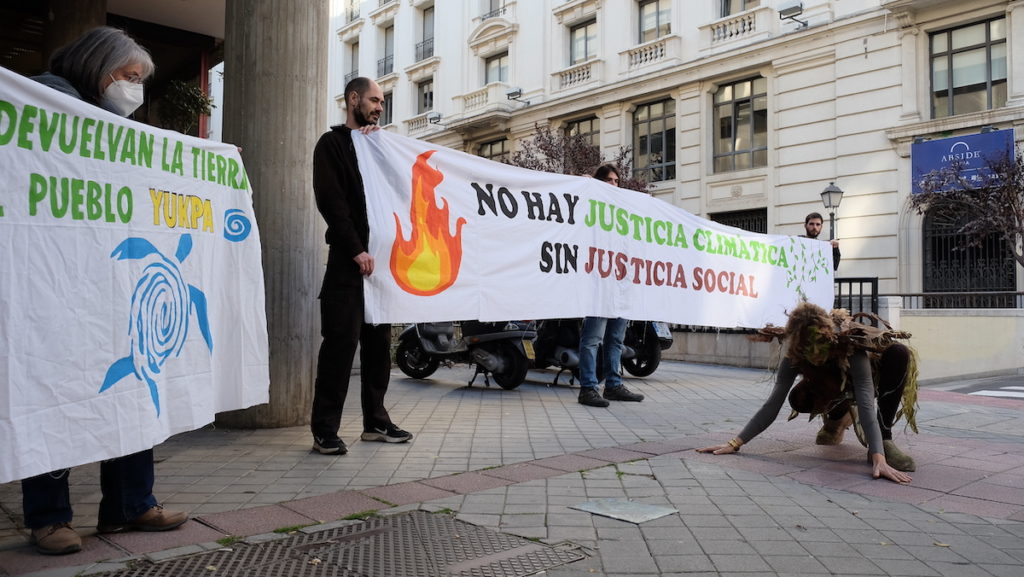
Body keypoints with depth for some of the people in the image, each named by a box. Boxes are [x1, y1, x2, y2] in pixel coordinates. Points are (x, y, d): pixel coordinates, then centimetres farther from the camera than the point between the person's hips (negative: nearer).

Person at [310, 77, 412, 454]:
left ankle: (375, 422, 16)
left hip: (380, 255, 7)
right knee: (341, 342, -8)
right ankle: (325, 429, -2)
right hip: (348, 258, -6)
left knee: (379, 342, 8)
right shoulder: (333, 143, 1)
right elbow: (331, 200, -10)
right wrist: (356, 250, -16)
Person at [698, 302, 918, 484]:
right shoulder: (793, 355, -32)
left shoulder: (851, 346, -43)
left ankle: (885, 440, -28)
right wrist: (735, 443, -40)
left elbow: (866, 404, -50)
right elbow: (773, 402, -33)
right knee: (799, 400, -23)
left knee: (899, 353, -35)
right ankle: (841, 408, 11)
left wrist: (878, 458, -62)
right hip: (836, 378, 3)